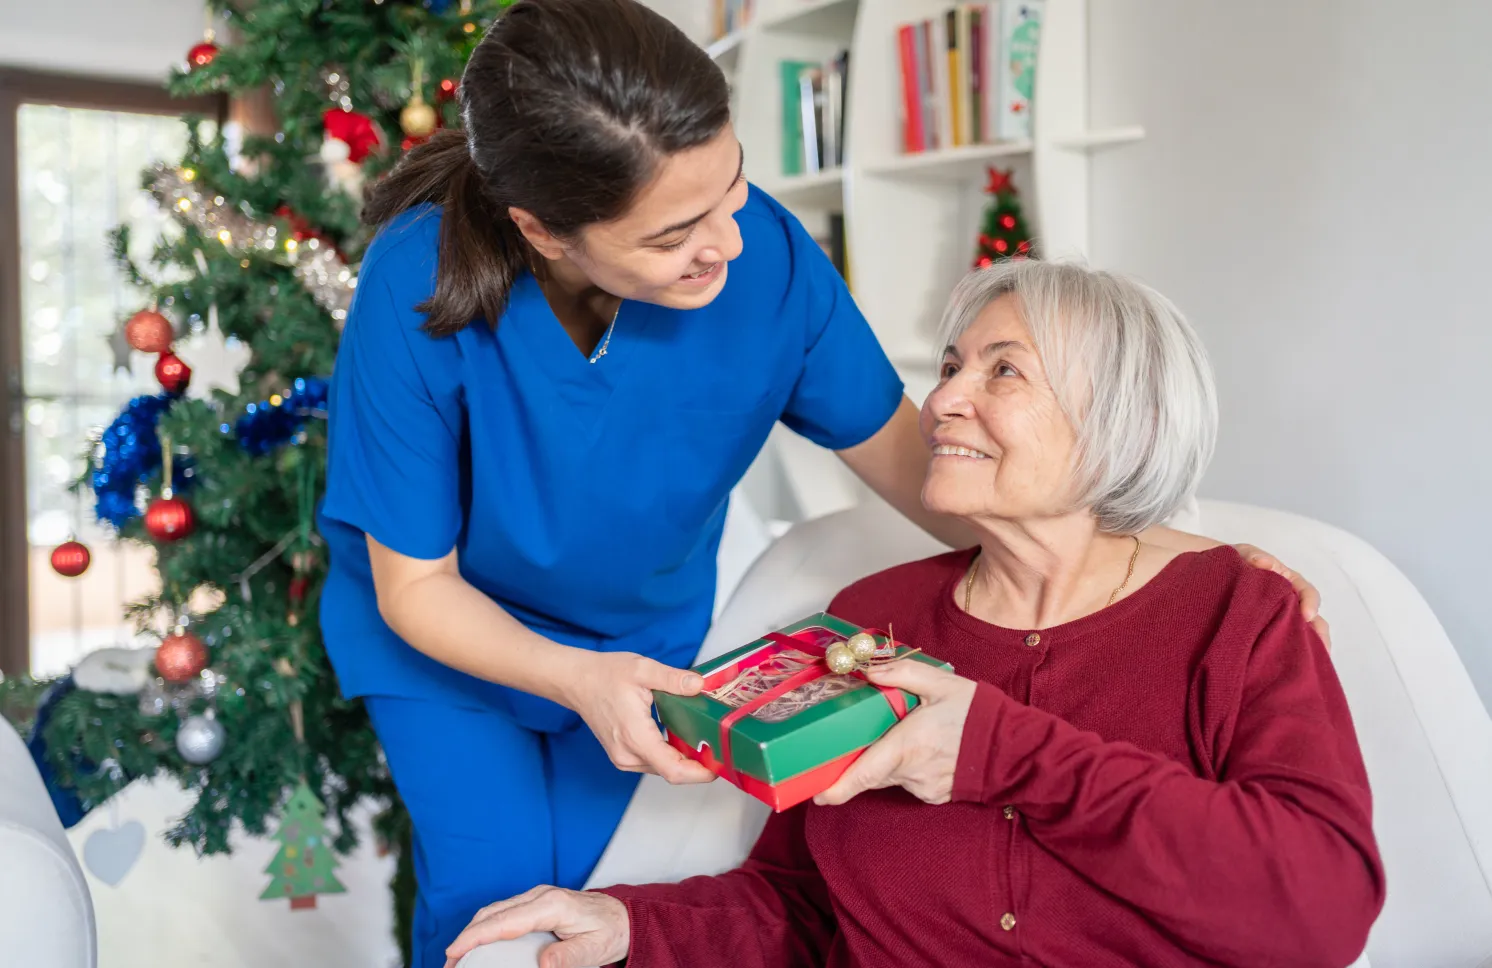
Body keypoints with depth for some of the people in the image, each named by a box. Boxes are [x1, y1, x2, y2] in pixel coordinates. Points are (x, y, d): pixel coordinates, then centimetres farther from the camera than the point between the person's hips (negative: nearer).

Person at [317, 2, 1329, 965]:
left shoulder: (767, 254, -30)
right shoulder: (419, 294, -34)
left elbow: (900, 450, -17)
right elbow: (414, 583, -22)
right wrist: (575, 678, -40)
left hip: (646, 630, 2)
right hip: (448, 636, -1)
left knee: (590, 876, 9)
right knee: (495, 884, -1)